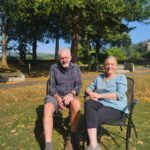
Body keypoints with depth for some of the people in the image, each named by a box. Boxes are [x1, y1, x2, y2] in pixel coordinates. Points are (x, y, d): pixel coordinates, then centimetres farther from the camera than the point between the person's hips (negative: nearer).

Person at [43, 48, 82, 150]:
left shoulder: (76, 68, 0)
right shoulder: (54, 68, -4)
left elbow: (78, 85, -3)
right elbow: (52, 87, -4)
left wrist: (71, 94, -23)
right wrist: (58, 99, -21)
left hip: (69, 95, 1)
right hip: (55, 95, 0)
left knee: (76, 103, -35)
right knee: (48, 108, -34)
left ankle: (72, 137, -17)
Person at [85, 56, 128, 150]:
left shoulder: (121, 78, 2)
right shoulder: (99, 77, 19)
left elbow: (119, 95, -12)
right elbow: (89, 88, 17)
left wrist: (99, 95, -14)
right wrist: (91, 94, -9)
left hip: (116, 108, -4)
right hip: (100, 104, 5)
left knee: (94, 117, -31)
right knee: (88, 103, -31)